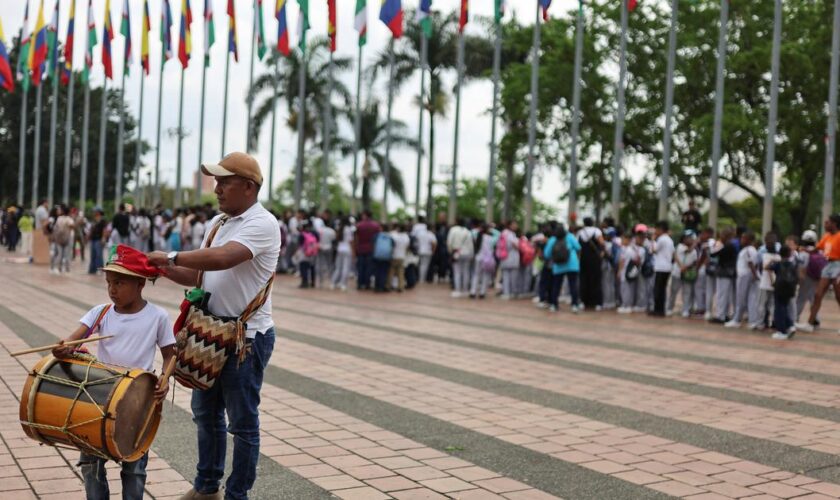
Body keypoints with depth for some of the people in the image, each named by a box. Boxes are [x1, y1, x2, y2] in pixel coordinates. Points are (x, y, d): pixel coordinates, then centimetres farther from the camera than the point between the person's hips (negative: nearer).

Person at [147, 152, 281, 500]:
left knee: (242, 422, 3)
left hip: (247, 337, -9)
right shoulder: (217, 223, 11)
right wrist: (166, 269, -3)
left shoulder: (261, 223, -16)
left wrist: (172, 256, -21)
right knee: (206, 413, 19)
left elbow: (221, 258, -31)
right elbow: (198, 275, 14)